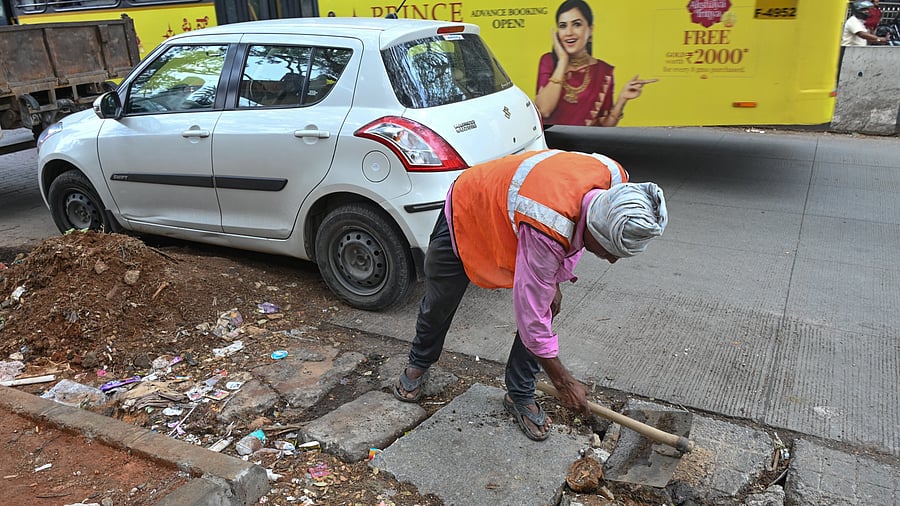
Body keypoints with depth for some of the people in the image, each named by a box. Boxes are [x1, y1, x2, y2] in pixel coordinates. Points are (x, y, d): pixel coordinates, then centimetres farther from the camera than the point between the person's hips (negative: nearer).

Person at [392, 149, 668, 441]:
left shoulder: (616, 179, -26)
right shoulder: (545, 233, -47)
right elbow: (531, 313, -35)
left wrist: (556, 280, 0)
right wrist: (563, 381, -24)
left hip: (508, 208, 6)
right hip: (466, 211, -6)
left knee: (544, 306, -5)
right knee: (438, 305, 13)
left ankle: (520, 396, 13)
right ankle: (418, 365, 45)